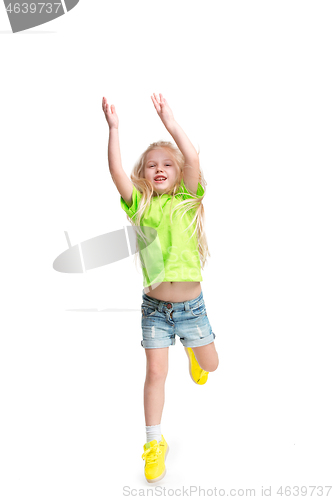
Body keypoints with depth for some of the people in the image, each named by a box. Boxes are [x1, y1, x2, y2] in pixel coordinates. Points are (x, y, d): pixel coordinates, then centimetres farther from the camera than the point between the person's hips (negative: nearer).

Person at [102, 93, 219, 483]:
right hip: (155, 306, 0)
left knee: (210, 365, 16)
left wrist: (168, 118, -17)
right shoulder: (140, 204, -1)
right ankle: (155, 443, 21)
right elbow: (117, 173, -16)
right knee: (155, 373, 2)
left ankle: (191, 351, 54)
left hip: (191, 304, 1)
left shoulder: (187, 199, -3)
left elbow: (193, 157, -18)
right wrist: (113, 129, -19)